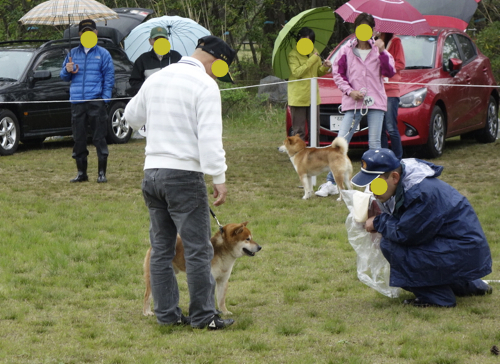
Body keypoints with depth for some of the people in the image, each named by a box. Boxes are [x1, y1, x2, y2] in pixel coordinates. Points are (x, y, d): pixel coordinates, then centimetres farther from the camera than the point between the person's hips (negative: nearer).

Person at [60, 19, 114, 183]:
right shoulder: (73, 53, 16)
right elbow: (63, 75, 19)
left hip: (96, 101, -3)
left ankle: (102, 173, 0)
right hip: (77, 102, 3)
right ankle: (81, 173, 13)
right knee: (79, 139, 5)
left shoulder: (102, 53, 7)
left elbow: (109, 77, 4)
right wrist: (67, 71, -5)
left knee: (99, 138, -4)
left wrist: (105, 97, -7)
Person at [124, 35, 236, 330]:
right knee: (198, 249, -2)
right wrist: (219, 177, -16)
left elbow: (132, 116, 27)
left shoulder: (156, 79, 13)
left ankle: (167, 313, 14)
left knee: (161, 248, 12)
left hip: (152, 172, 7)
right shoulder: (205, 85, -10)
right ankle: (203, 315, -1)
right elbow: (210, 137, -17)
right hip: (184, 174, -7)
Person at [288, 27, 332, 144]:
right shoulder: (293, 54, -8)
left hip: (313, 96, 6)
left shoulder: (314, 52, 12)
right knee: (299, 130, -3)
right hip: (298, 97, -6)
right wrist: (312, 60, -19)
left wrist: (324, 68, -4)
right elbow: (297, 73, -20)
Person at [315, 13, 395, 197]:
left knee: (374, 144, -1)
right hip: (353, 103, 0)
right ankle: (331, 183, -2)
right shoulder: (346, 50, 6)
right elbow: (337, 74, 7)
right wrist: (349, 91, -7)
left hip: (375, 101, 0)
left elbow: (390, 72, -4)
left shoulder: (378, 50, 7)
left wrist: (382, 52, -15)